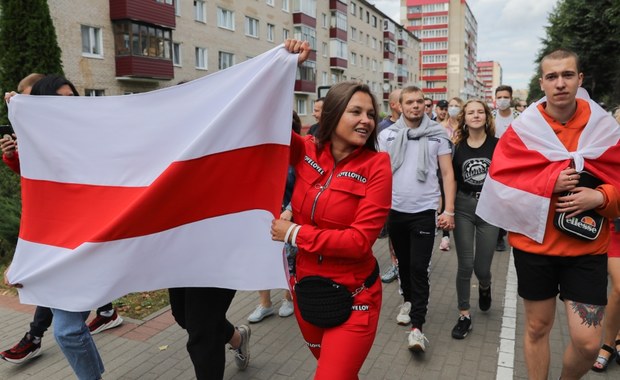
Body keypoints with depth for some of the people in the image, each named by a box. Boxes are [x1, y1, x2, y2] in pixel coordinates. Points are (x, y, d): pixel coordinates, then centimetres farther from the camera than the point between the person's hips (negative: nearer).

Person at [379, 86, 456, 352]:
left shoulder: (438, 134, 0)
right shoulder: (387, 135, 3)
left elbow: (447, 173, 0)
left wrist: (449, 210, -8)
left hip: (424, 211, -2)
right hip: (395, 210, 3)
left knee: (419, 268, -5)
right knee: (403, 262, 17)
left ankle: (417, 327, 0)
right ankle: (408, 300, 41)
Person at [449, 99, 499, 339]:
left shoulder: (498, 145, -1)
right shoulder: (458, 146, 2)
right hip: (463, 207, 1)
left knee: (482, 267, 3)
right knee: (465, 264, -1)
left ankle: (485, 287, 41)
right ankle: (464, 315, 13)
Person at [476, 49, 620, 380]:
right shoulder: (522, 129, -6)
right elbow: (500, 180, -9)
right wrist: (548, 183, -20)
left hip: (586, 246, 1)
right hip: (534, 243, -1)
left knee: (588, 342, 1)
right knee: (537, 327, 14)